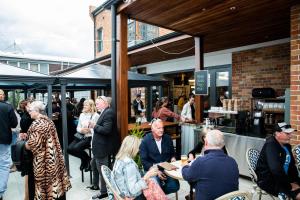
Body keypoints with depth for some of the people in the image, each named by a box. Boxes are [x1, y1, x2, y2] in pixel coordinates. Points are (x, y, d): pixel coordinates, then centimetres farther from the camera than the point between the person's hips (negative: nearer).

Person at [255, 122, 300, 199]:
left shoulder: (286, 145, 7)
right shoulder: (270, 145, -19)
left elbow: (292, 165, 13)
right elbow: (276, 170, -27)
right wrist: (290, 185, -18)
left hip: (283, 178, 9)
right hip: (268, 181, -8)